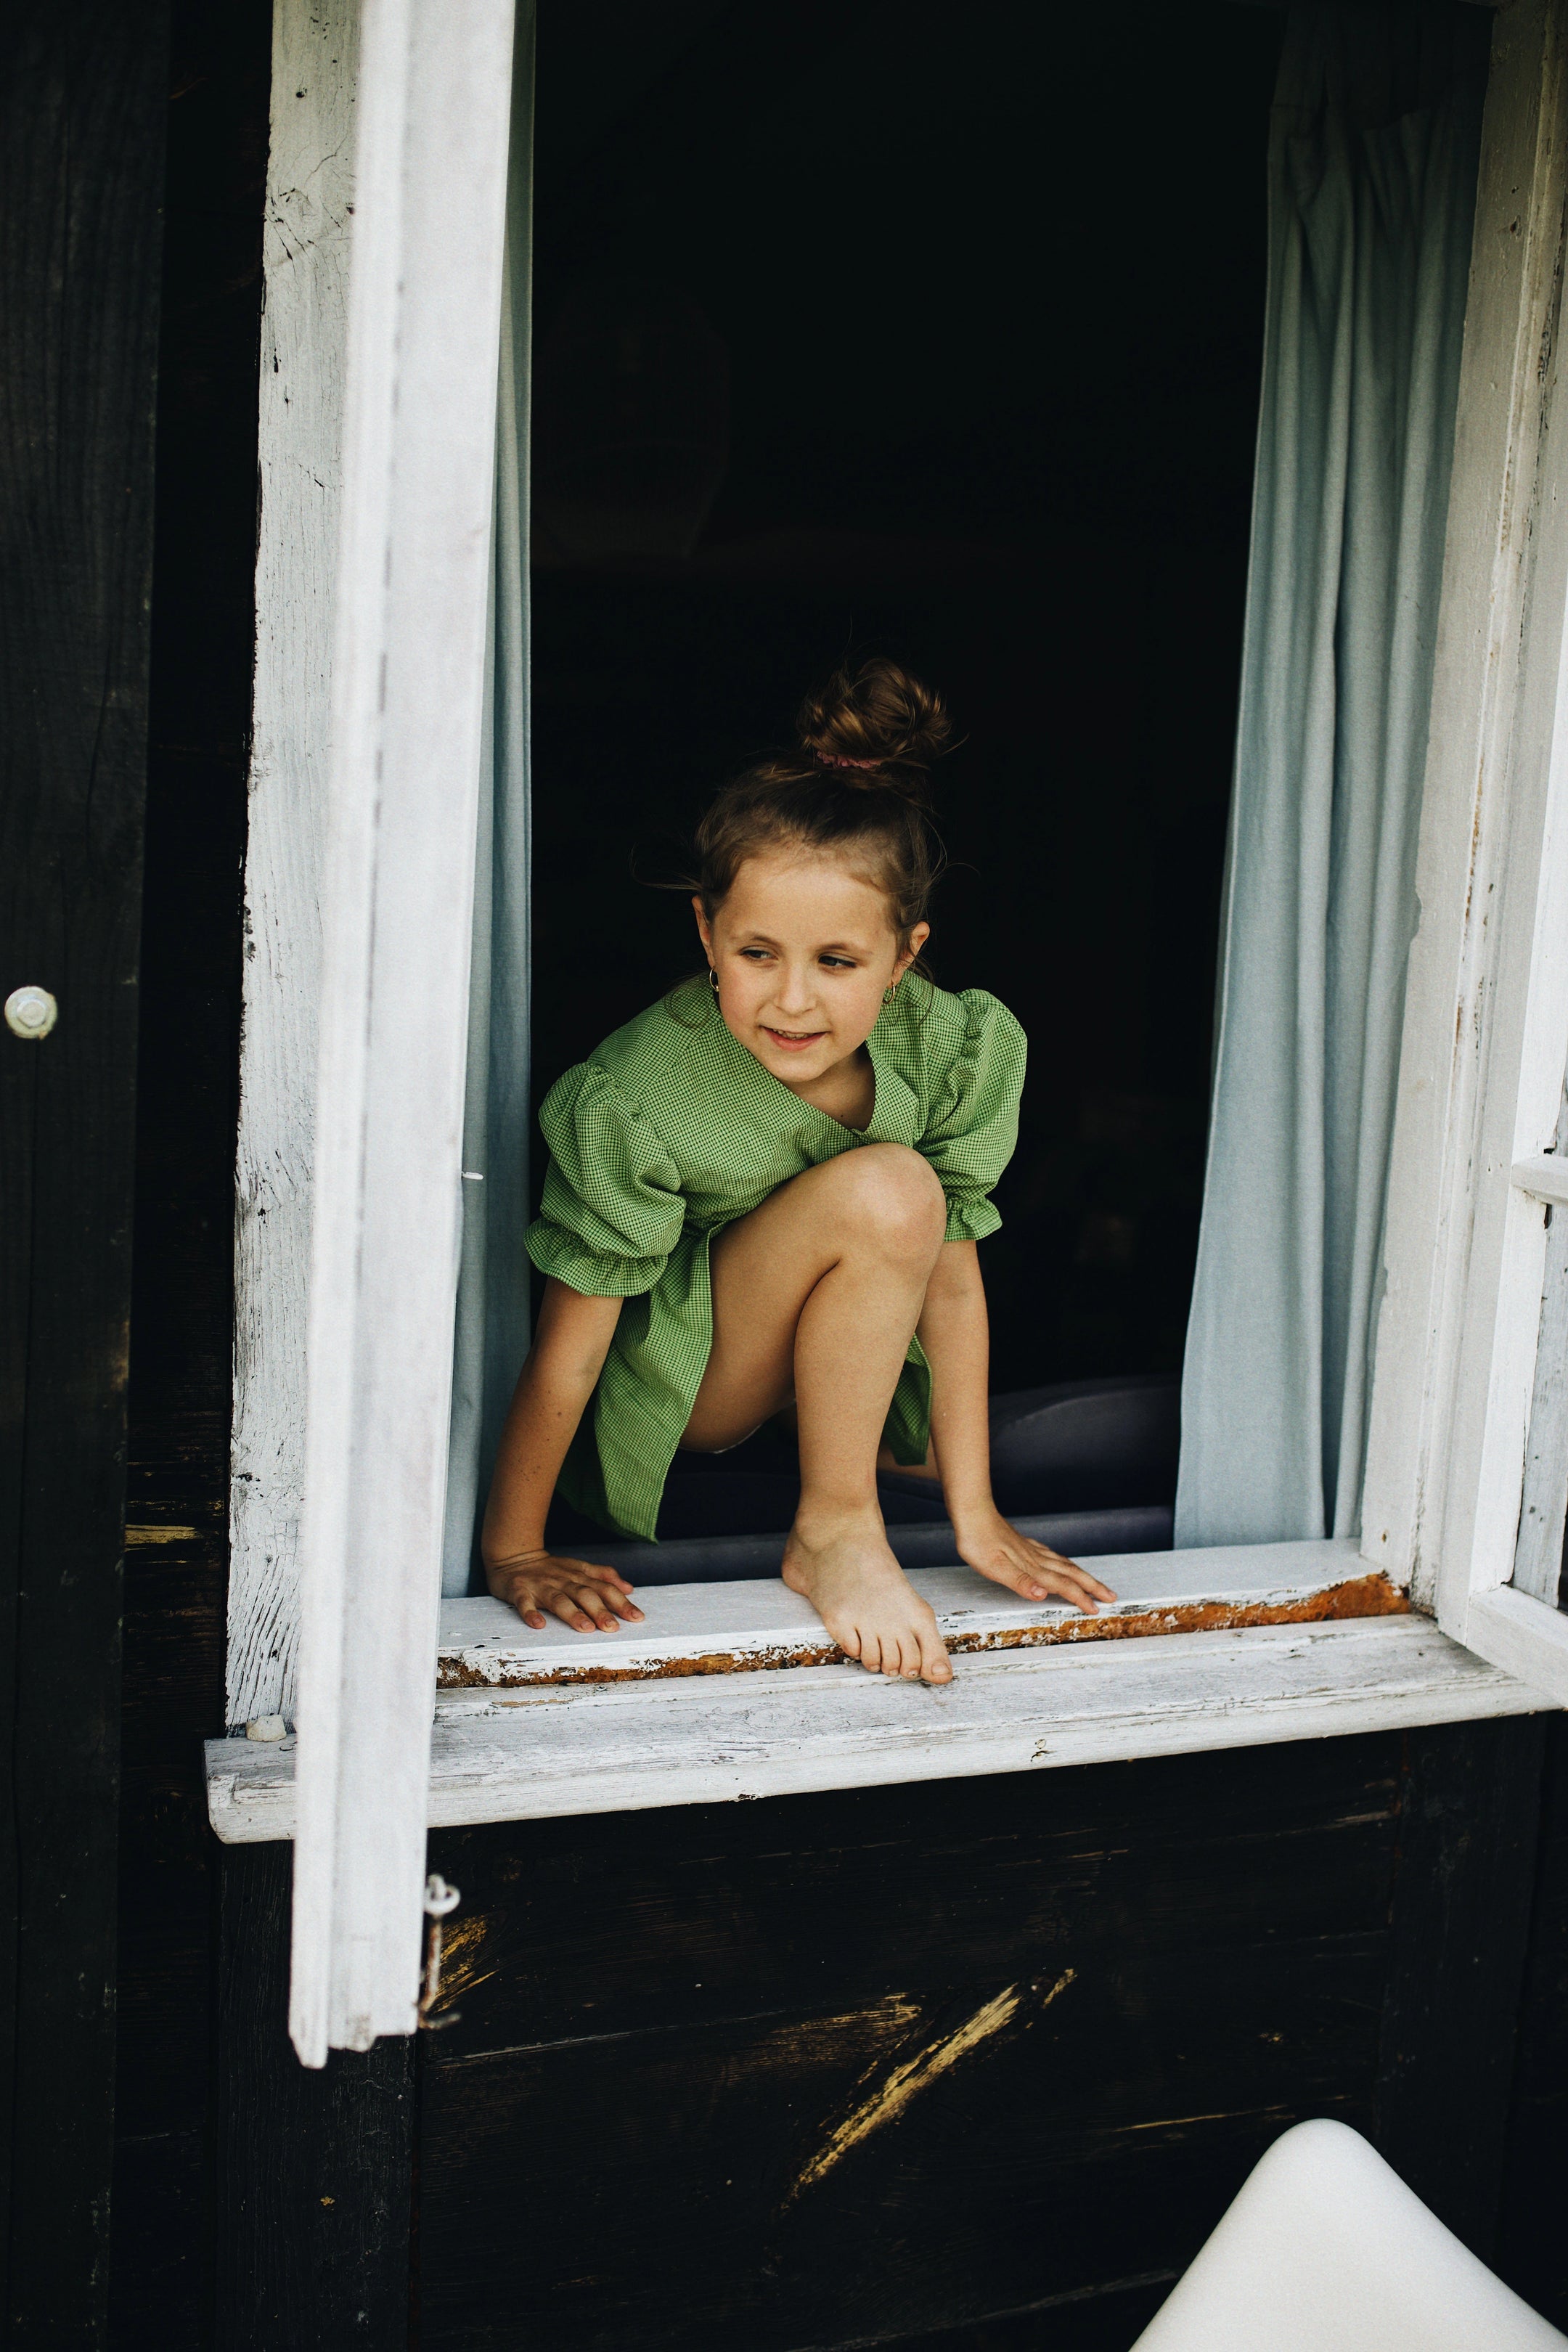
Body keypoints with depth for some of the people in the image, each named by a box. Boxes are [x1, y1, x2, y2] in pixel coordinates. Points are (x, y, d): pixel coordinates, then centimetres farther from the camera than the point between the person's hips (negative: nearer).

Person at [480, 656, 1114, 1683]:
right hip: (663, 1383, -7)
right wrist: (513, 1549, -14)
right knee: (885, 1192, -30)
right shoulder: (635, 1103, -32)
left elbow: (951, 1277, -12)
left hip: (837, 1347, 7)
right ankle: (832, 1531, -15)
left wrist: (975, 1517, -9)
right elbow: (568, 1349, -23)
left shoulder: (960, 1048, -21)